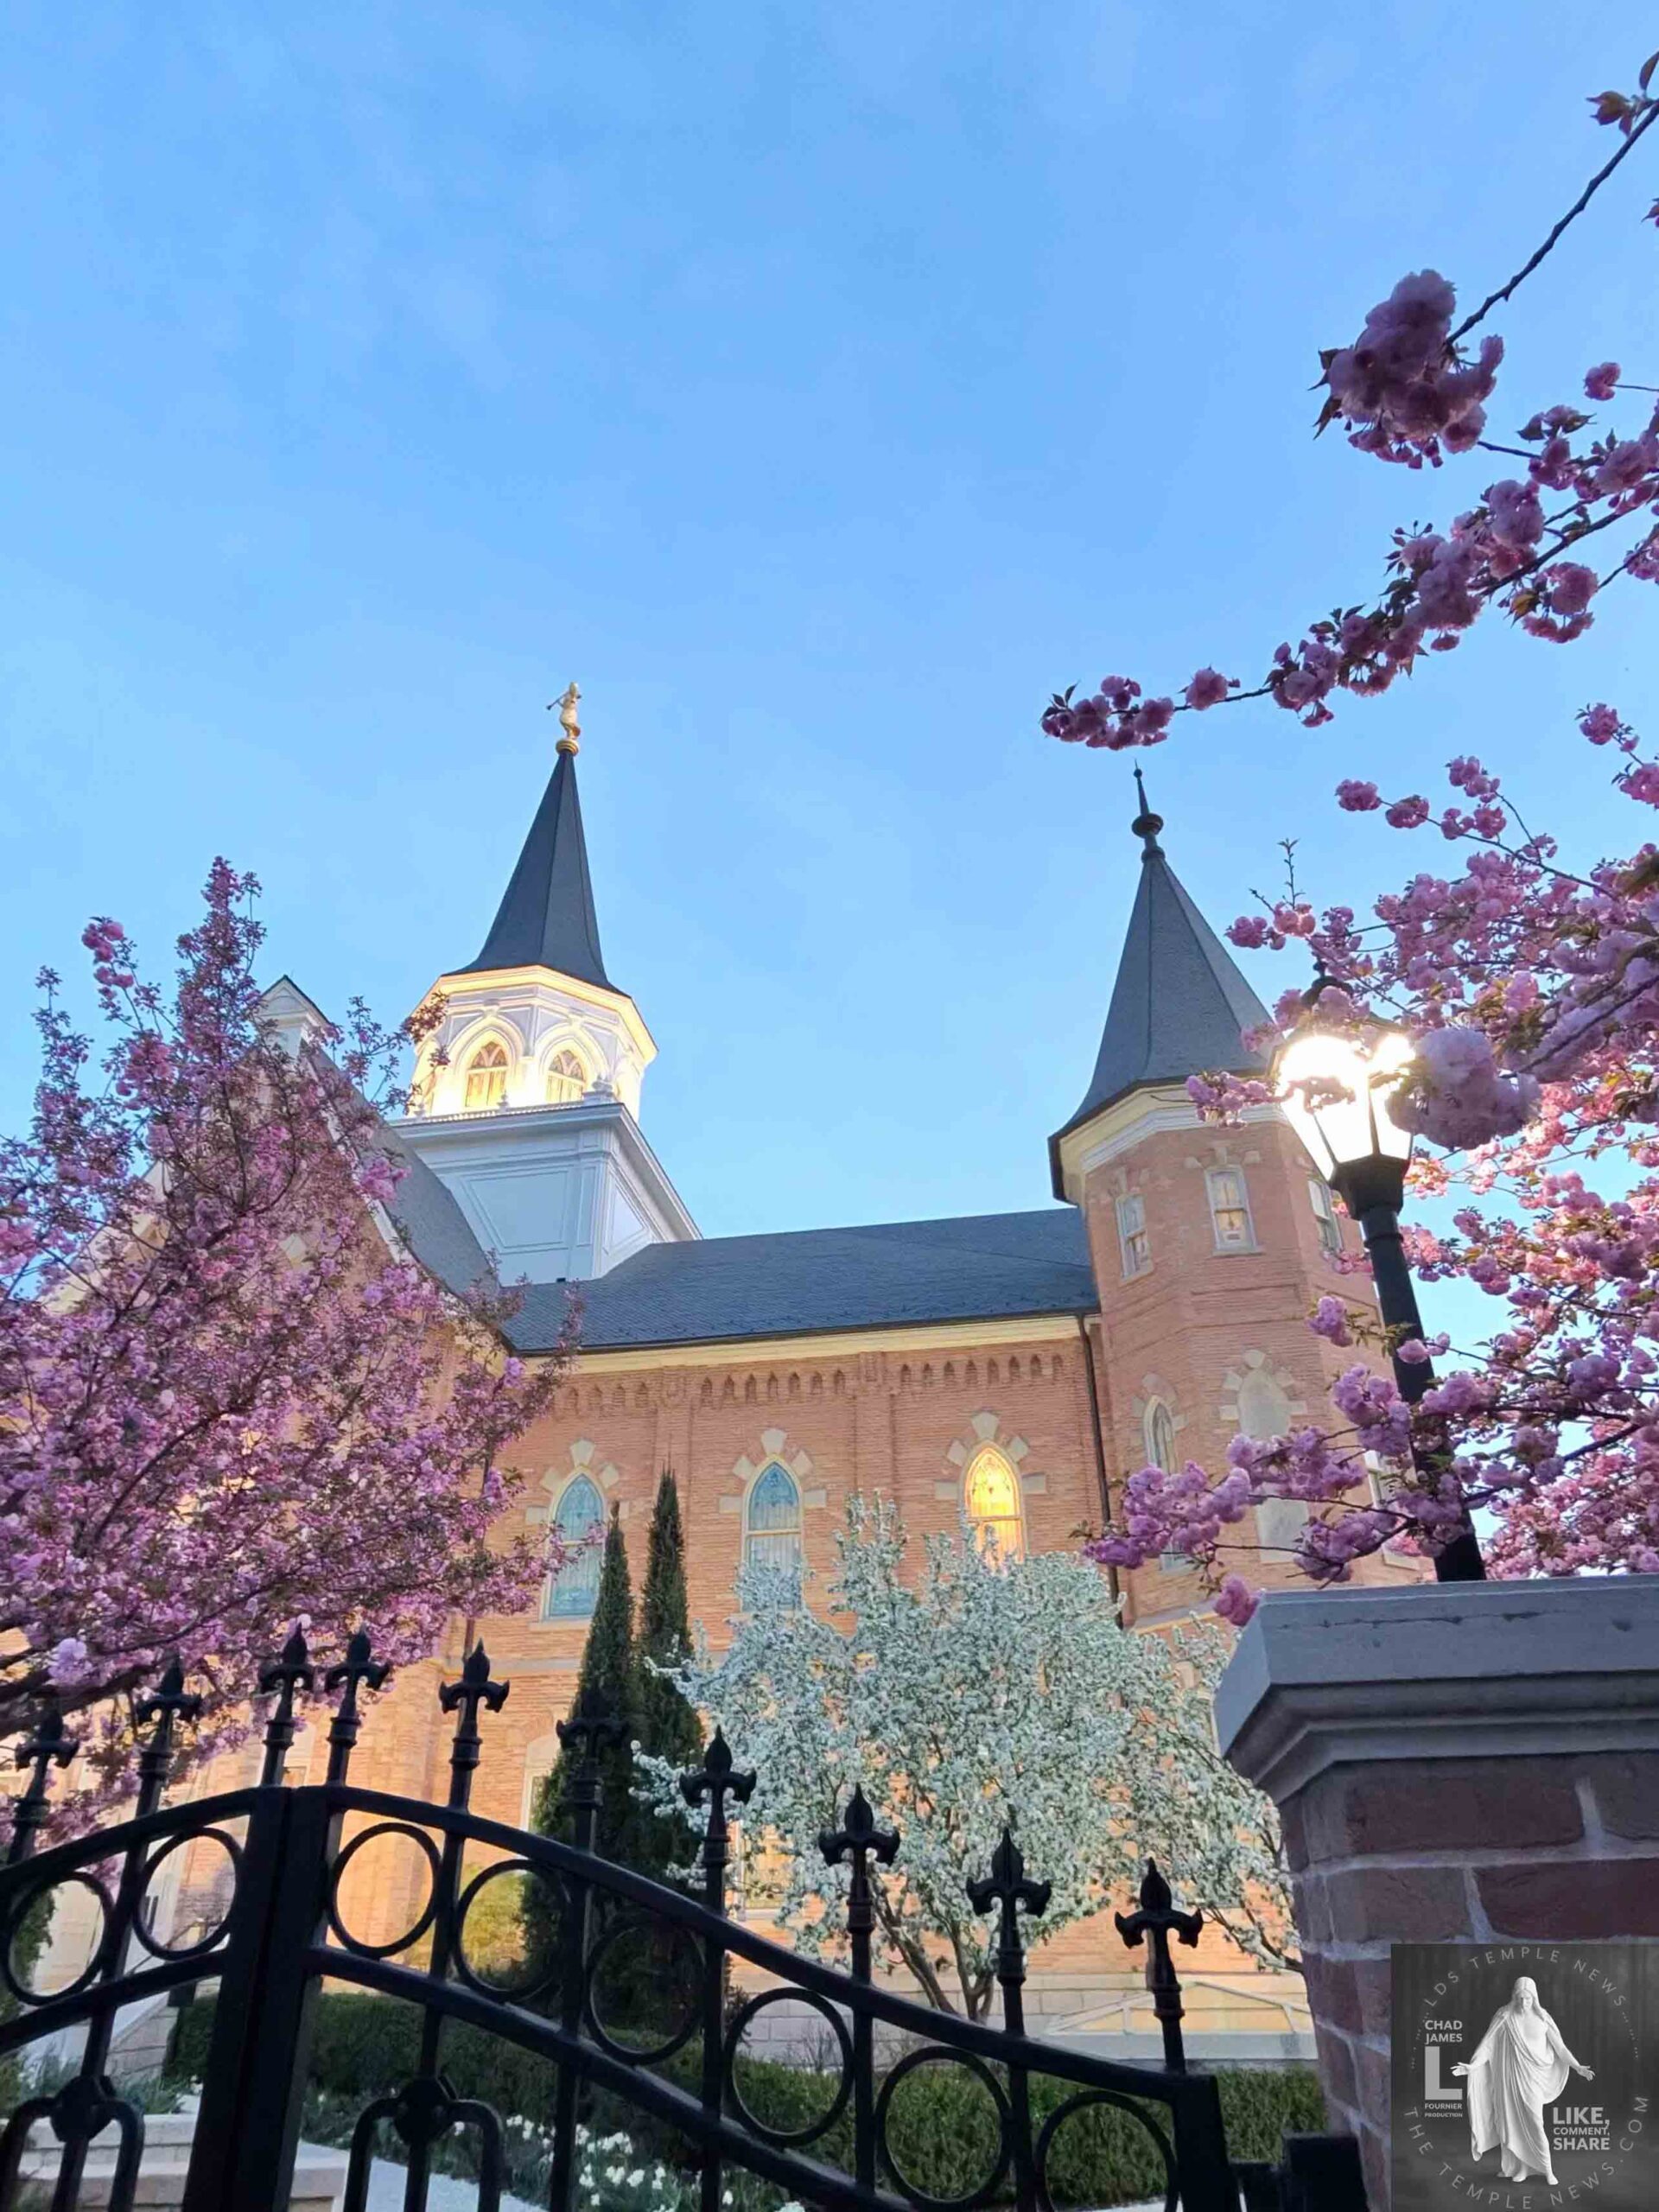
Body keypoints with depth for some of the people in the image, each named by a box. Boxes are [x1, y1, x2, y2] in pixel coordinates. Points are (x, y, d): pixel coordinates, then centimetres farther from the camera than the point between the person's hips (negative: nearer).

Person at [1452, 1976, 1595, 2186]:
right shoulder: (1505, 2017, -6)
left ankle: (1546, 2169, 13)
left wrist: (1577, 2067, -4)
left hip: (1532, 2077, 0)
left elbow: (1559, 2045, 6)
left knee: (1534, 2123, -3)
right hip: (1510, 2076, 0)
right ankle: (1520, 2167, 18)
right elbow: (1488, 2043, -8)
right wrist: (1472, 2066, -15)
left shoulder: (1542, 2018, -2)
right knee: (1513, 2121, 4)